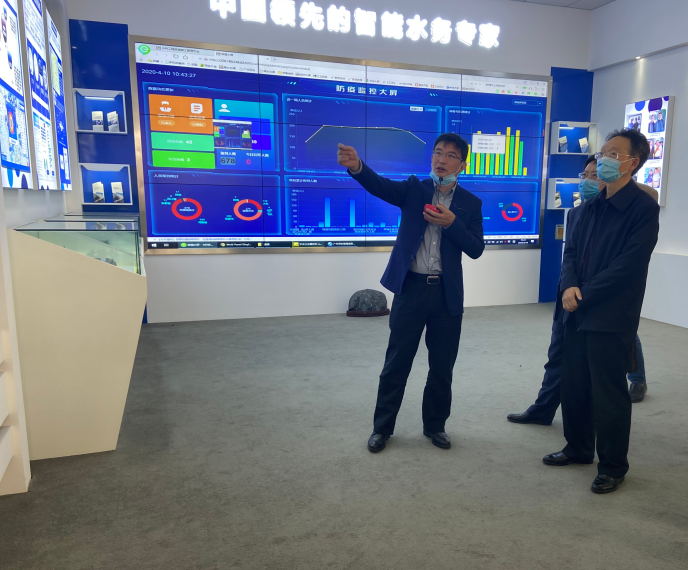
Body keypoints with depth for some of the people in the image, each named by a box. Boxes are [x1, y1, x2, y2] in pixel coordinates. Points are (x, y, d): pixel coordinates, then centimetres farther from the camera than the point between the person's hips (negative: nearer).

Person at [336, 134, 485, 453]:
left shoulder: (470, 203, 7)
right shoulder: (414, 189, 4)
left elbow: (476, 249, -1)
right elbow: (380, 185, -16)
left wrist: (451, 223, -17)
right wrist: (356, 166, -37)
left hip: (447, 294, 2)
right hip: (411, 289, -1)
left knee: (442, 367, 11)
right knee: (396, 363, 6)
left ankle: (435, 425, 31)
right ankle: (382, 427, 22)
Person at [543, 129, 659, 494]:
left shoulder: (643, 209, -10)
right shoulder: (593, 206, 13)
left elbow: (627, 267, -17)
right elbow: (572, 251, 10)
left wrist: (584, 294, -14)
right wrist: (569, 285, -9)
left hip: (612, 319, -7)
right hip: (579, 313, 7)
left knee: (608, 394, 4)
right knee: (573, 385, 15)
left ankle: (613, 466, 22)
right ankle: (578, 448, 35)